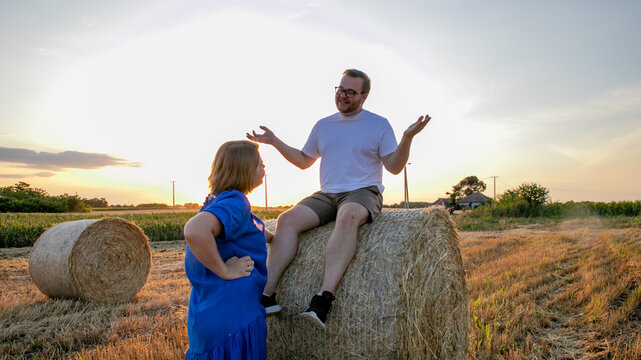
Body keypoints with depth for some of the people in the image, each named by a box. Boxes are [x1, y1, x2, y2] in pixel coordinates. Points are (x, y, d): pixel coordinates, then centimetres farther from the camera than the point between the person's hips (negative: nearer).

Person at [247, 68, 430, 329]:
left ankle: (324, 298, -49)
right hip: (326, 195, 4)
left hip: (364, 193, -4)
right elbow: (304, 161, 25)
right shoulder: (323, 126, 17)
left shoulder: (379, 124, 6)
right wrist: (274, 141, 17)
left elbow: (394, 167, -1)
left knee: (348, 215, -40)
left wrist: (407, 137, -17)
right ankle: (267, 294, -27)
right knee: (287, 219, -22)